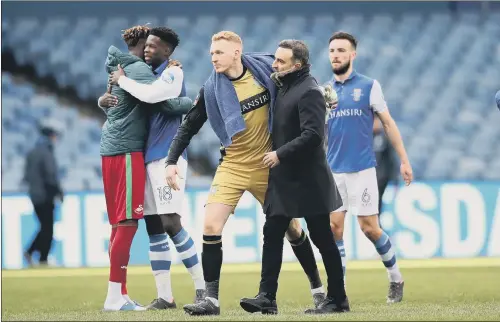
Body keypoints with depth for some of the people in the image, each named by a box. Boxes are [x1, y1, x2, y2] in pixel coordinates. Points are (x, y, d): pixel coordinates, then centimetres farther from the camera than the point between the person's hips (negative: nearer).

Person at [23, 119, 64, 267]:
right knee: (48, 229, 0)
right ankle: (43, 259, 1)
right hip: (45, 196, -8)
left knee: (45, 227, 16)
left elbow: (27, 176, 14)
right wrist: (59, 193, -8)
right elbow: (51, 176, -19)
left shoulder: (32, 153, 10)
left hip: (34, 196, 8)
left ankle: (29, 252, 8)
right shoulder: (46, 153, -16)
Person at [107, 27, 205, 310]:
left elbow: (151, 95, -25)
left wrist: (122, 80, -10)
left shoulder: (174, 73, -6)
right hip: (149, 157, 8)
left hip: (168, 156, -8)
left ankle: (202, 286, -3)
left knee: (171, 224, -13)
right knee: (154, 227, 4)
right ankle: (165, 296, 5)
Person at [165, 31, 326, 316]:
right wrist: (172, 161, -10)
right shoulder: (212, 90, -9)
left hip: (269, 165, 0)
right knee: (211, 226, -14)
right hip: (233, 166, 0)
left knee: (291, 227, 9)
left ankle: (318, 289, 26)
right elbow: (189, 127, -1)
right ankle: (212, 300, -8)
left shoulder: (266, 69, -10)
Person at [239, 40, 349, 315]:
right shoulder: (283, 87, 11)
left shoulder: (309, 92, -16)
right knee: (272, 234, 3)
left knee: (322, 239, 0)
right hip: (283, 178, 9)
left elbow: (312, 135, -24)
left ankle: (337, 299, 9)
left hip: (307, 179, -9)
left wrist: (280, 154, -21)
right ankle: (267, 297, 3)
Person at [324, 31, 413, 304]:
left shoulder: (368, 86, 1)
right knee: (334, 227, -4)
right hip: (333, 170, 3)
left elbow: (388, 123, 3)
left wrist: (404, 160, 1)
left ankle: (395, 278, 18)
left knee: (369, 227, -3)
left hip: (361, 168, -3)